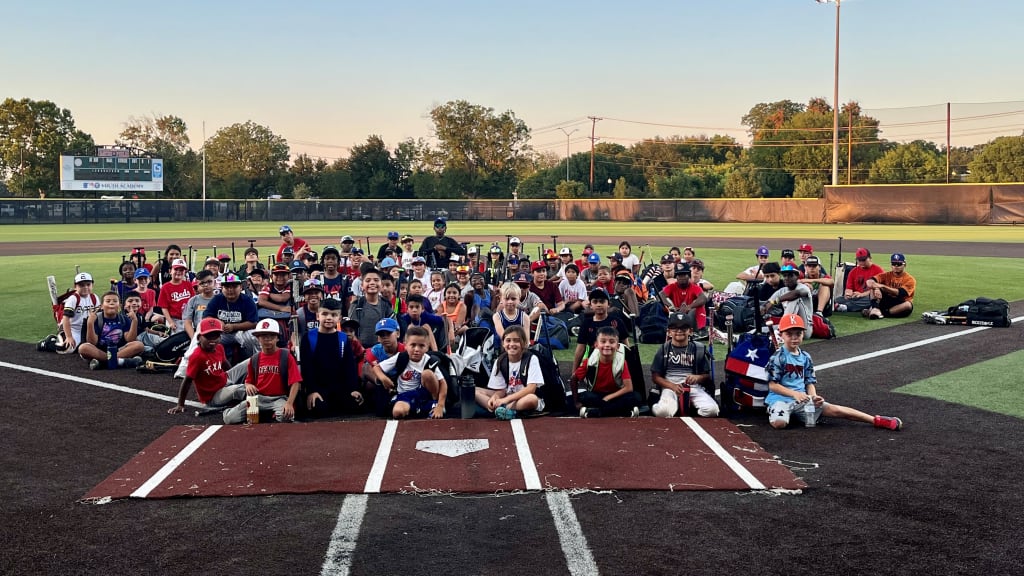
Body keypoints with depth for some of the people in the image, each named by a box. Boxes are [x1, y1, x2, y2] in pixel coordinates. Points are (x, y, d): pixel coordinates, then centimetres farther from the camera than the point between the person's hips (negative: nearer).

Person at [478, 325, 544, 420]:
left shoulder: (531, 359, -10)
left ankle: (498, 409, -28)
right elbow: (501, 390, 1)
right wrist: (495, 397, -23)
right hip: (506, 399, 5)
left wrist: (507, 399, -26)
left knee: (532, 398, -40)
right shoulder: (500, 362, 2)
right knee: (475, 391, -13)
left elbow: (531, 388, -17)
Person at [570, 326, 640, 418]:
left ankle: (592, 412, -29)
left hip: (614, 396, 0)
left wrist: (607, 398, -23)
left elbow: (629, 388, -19)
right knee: (585, 397, -34)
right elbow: (574, 379, -1)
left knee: (632, 398, -32)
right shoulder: (590, 361, -14)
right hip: (595, 396, 0)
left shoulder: (621, 362, -16)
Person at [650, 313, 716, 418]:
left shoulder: (699, 349, 11)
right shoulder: (664, 350, 9)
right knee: (662, 411, -34)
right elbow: (655, 377, 5)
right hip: (669, 386, -2)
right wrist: (673, 386, -13)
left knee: (711, 410, -26)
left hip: (693, 386, 2)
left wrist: (697, 377, -12)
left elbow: (707, 375, 13)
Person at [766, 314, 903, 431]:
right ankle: (773, 413, -2)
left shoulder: (805, 357, 11)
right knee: (779, 423, -36)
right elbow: (772, 385, -12)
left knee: (835, 410, -9)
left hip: (802, 399, 5)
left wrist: (813, 396, -10)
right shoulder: (778, 357, -8)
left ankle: (876, 420, -7)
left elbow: (810, 382, 11)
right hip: (780, 398, -5)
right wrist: (794, 393, -23)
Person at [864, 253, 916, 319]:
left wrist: (883, 286, -35)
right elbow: (870, 281, -14)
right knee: (874, 286, -15)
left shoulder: (910, 279, -6)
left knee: (908, 305, -36)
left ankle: (883, 313, -33)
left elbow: (900, 293, -24)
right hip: (885, 302, 3)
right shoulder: (887, 275, 4)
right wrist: (876, 289, -37)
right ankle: (875, 309, -36)